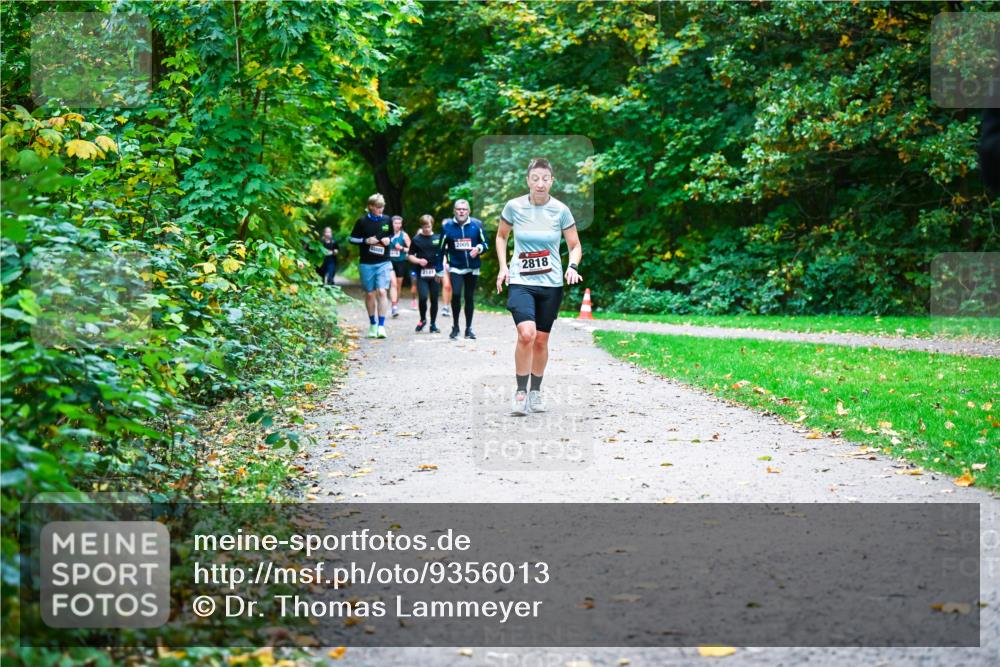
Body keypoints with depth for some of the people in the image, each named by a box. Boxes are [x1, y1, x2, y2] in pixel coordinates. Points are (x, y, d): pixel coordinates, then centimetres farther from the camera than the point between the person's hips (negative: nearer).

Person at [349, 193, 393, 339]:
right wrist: (366, 240, -13)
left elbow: (392, 235, 20)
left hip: (383, 263, 1)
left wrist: (389, 240, -2)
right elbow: (352, 239, 3)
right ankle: (372, 325, 20)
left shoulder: (387, 220, 5)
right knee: (370, 294, 6)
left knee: (382, 292, -12)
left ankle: (381, 326, -12)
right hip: (366, 263, -1)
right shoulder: (362, 221, -2)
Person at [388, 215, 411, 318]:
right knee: (393, 283, -16)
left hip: (401, 262, 1)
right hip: (390, 262, -1)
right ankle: (394, 307, -20)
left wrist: (402, 248, -14)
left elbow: (410, 249, 0)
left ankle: (396, 304, 31)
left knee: (398, 285, 12)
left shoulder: (404, 235, -1)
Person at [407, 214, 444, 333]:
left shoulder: (438, 238, 5)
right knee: (423, 297, -13)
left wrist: (441, 270, -4)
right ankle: (423, 320, 12)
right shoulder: (416, 239, 3)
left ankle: (433, 324, 16)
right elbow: (410, 256, 7)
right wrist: (418, 260, -13)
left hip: (435, 273, 1)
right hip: (422, 273, -1)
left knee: (434, 299, 5)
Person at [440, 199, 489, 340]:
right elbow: (441, 249, 6)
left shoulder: (476, 225, -1)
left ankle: (469, 328, 21)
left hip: (473, 267, 2)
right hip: (455, 267, -2)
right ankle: (455, 326, -1)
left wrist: (478, 248, -16)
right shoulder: (447, 226, -1)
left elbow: (485, 244, 7)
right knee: (456, 294, -17)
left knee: (470, 297, 9)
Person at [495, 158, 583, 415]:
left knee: (541, 339, 8)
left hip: (551, 283, 2)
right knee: (526, 334, -21)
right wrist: (503, 267, 2)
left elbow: (575, 245, 5)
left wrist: (572, 266, -14)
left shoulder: (560, 210, -4)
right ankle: (520, 392, -7)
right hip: (520, 281, -2)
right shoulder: (514, 206, -5)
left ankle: (535, 391, 28)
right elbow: (501, 236, 13)